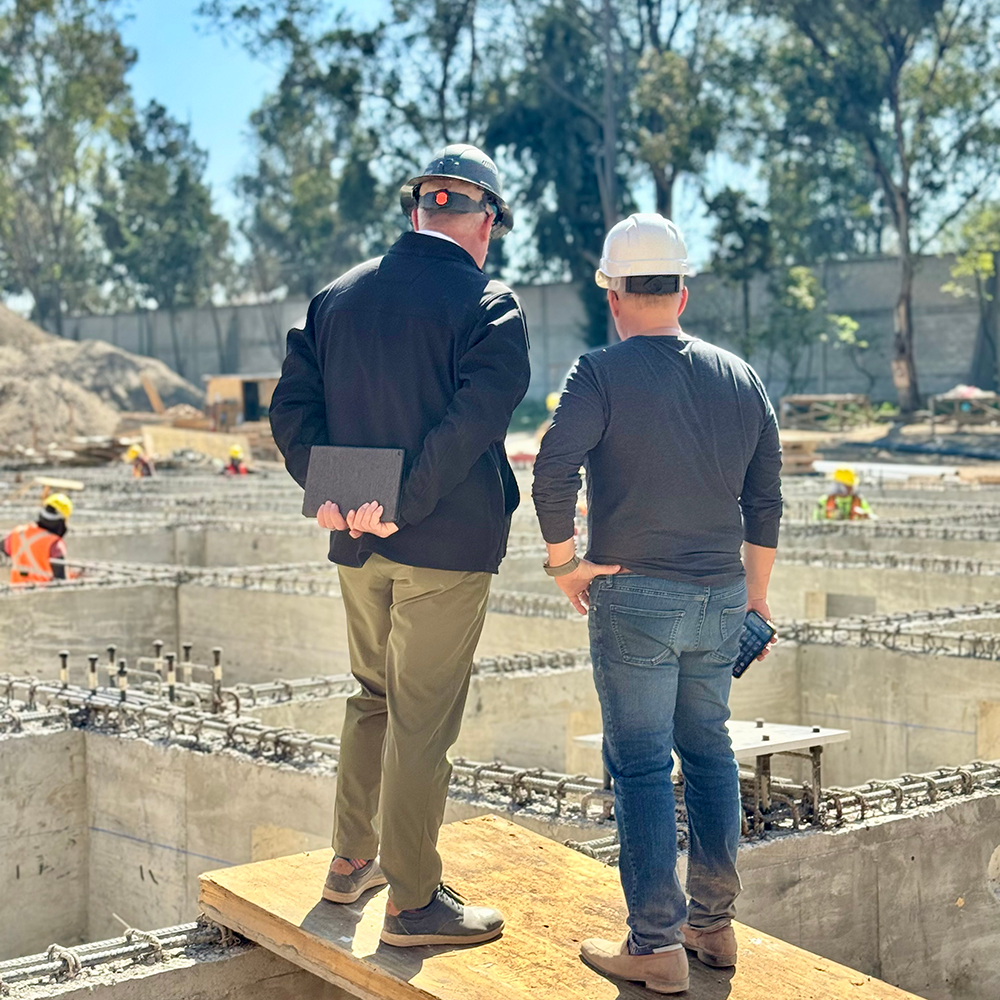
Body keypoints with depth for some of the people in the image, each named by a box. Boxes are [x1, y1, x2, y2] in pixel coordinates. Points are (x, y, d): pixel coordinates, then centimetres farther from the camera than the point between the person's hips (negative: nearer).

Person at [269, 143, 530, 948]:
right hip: (447, 546, -6)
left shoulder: (338, 297, 8)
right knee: (423, 721, 2)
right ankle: (413, 901, 11)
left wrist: (328, 492, -4)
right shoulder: (490, 306, -10)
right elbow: (470, 423, -23)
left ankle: (352, 862, 31)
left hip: (359, 545, 6)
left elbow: (292, 406, 2)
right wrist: (404, 507, -19)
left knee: (372, 698, 22)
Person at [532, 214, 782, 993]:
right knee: (710, 754, 16)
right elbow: (765, 501, 10)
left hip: (635, 597, -5)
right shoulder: (741, 379, 7)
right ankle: (714, 924, 25)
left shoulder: (602, 375, -9)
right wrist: (755, 596, 18)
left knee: (642, 765, 1)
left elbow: (553, 473, -21)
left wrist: (563, 562, -7)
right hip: (720, 598, 5)